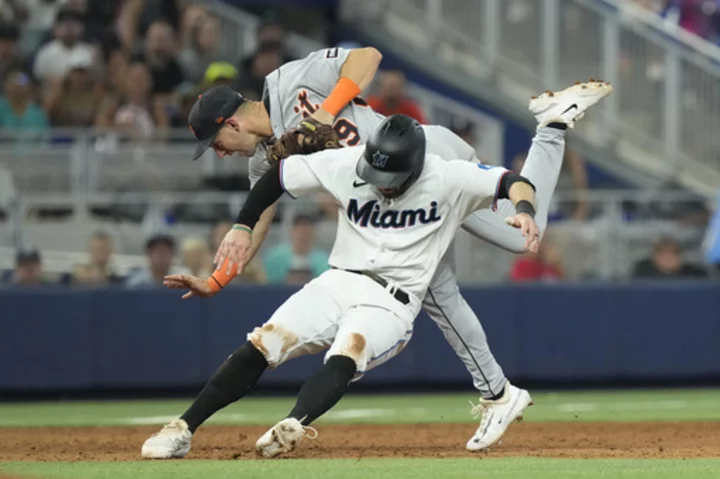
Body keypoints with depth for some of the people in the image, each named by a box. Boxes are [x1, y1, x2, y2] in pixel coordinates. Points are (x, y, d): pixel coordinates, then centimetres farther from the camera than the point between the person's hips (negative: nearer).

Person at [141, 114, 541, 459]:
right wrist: (243, 228, -1)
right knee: (258, 348, -16)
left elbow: (514, 183, -16)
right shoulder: (346, 165, -3)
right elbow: (278, 176, 7)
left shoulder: (448, 179, -10)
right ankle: (181, 431, -13)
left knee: (345, 357, -35)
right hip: (337, 284, 3)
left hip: (390, 303, -3)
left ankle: (292, 427, -59)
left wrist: (524, 209, -39)